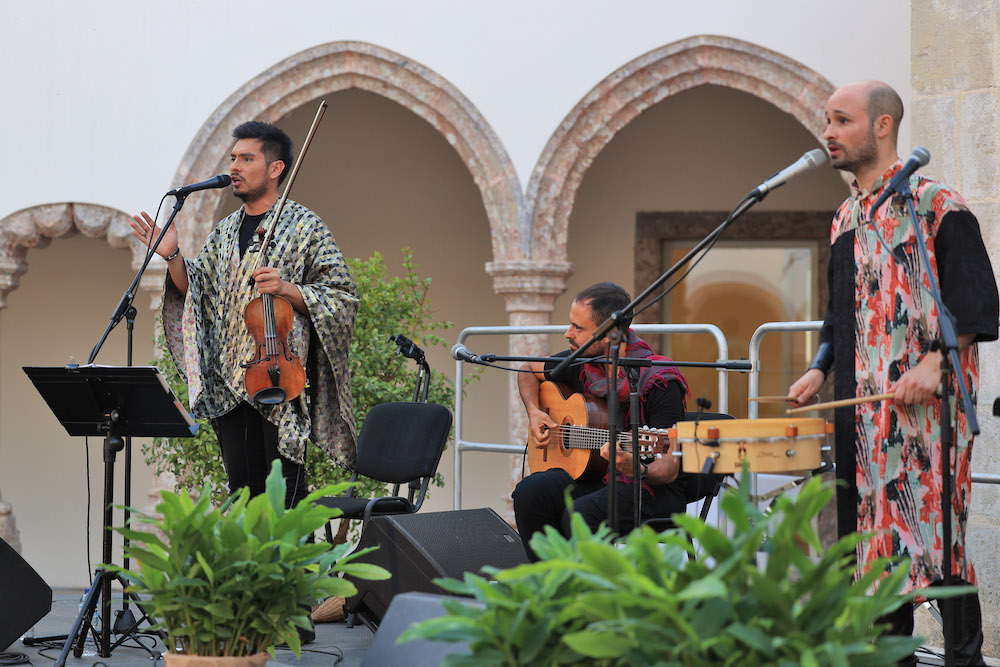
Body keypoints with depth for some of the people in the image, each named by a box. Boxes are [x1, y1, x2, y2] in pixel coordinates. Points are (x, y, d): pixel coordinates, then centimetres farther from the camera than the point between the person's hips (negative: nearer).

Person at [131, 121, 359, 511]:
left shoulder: (304, 225, -2)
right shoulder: (225, 231, 16)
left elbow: (341, 295, -5)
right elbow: (196, 291, 17)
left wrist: (288, 289, -19)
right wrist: (172, 257, 1)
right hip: (230, 379, 6)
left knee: (285, 491, -6)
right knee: (242, 489, 8)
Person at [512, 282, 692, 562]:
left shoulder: (658, 381, -20)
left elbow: (670, 469, -23)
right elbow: (530, 370, 23)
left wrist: (636, 470, -44)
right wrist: (534, 412, 5)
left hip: (653, 487, -6)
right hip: (595, 476, 7)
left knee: (580, 514, -34)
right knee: (530, 492, -21)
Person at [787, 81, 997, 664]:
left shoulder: (936, 204, -6)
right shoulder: (847, 219, 17)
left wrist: (934, 361, -22)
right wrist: (819, 370, 11)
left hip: (926, 399, -7)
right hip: (863, 402, 7)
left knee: (935, 526, -7)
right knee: (877, 529, 8)